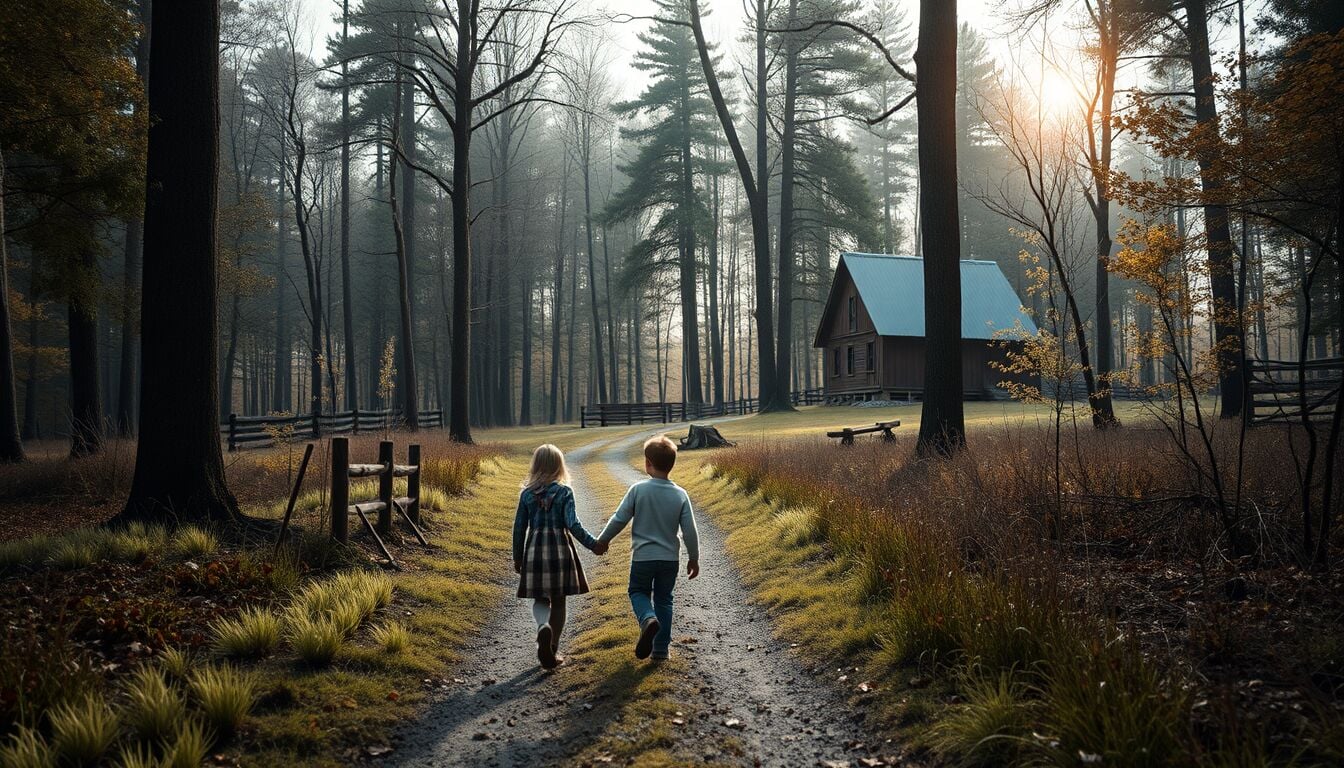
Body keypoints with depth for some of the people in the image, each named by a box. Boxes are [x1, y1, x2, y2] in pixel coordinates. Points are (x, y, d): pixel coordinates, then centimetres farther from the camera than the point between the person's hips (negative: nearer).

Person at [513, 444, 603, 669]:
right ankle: (553, 651, 15)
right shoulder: (564, 492, -5)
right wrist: (593, 544, -7)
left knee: (540, 599, 12)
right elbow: (572, 524, -14)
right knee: (558, 601, 11)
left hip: (535, 550, 1)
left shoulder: (527, 494, 1)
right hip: (560, 549, -1)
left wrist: (517, 557, 15)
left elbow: (519, 527, 5)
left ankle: (543, 627, -20)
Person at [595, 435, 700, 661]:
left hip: (642, 557, -2)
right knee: (663, 600, 17)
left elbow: (619, 519, -9)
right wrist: (694, 558, 9)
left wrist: (602, 540, 8)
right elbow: (690, 532, -6)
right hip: (670, 558, 2)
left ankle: (648, 619, -13)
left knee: (638, 592, 18)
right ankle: (661, 648, 18)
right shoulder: (680, 494, -8)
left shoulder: (638, 489, -14)